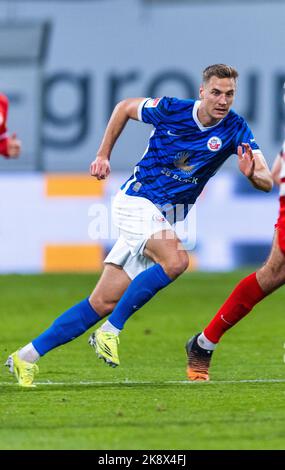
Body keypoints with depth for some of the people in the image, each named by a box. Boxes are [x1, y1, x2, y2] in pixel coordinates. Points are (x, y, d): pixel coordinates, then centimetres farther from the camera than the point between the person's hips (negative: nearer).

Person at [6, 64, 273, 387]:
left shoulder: (235, 129, -6)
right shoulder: (171, 109, -11)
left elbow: (267, 181, -12)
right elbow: (125, 107, 9)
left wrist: (253, 174, -34)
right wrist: (103, 155, 10)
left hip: (168, 217, 4)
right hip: (136, 201, -4)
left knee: (104, 303, 0)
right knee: (175, 260, -32)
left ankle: (27, 356, 8)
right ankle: (110, 331, -19)